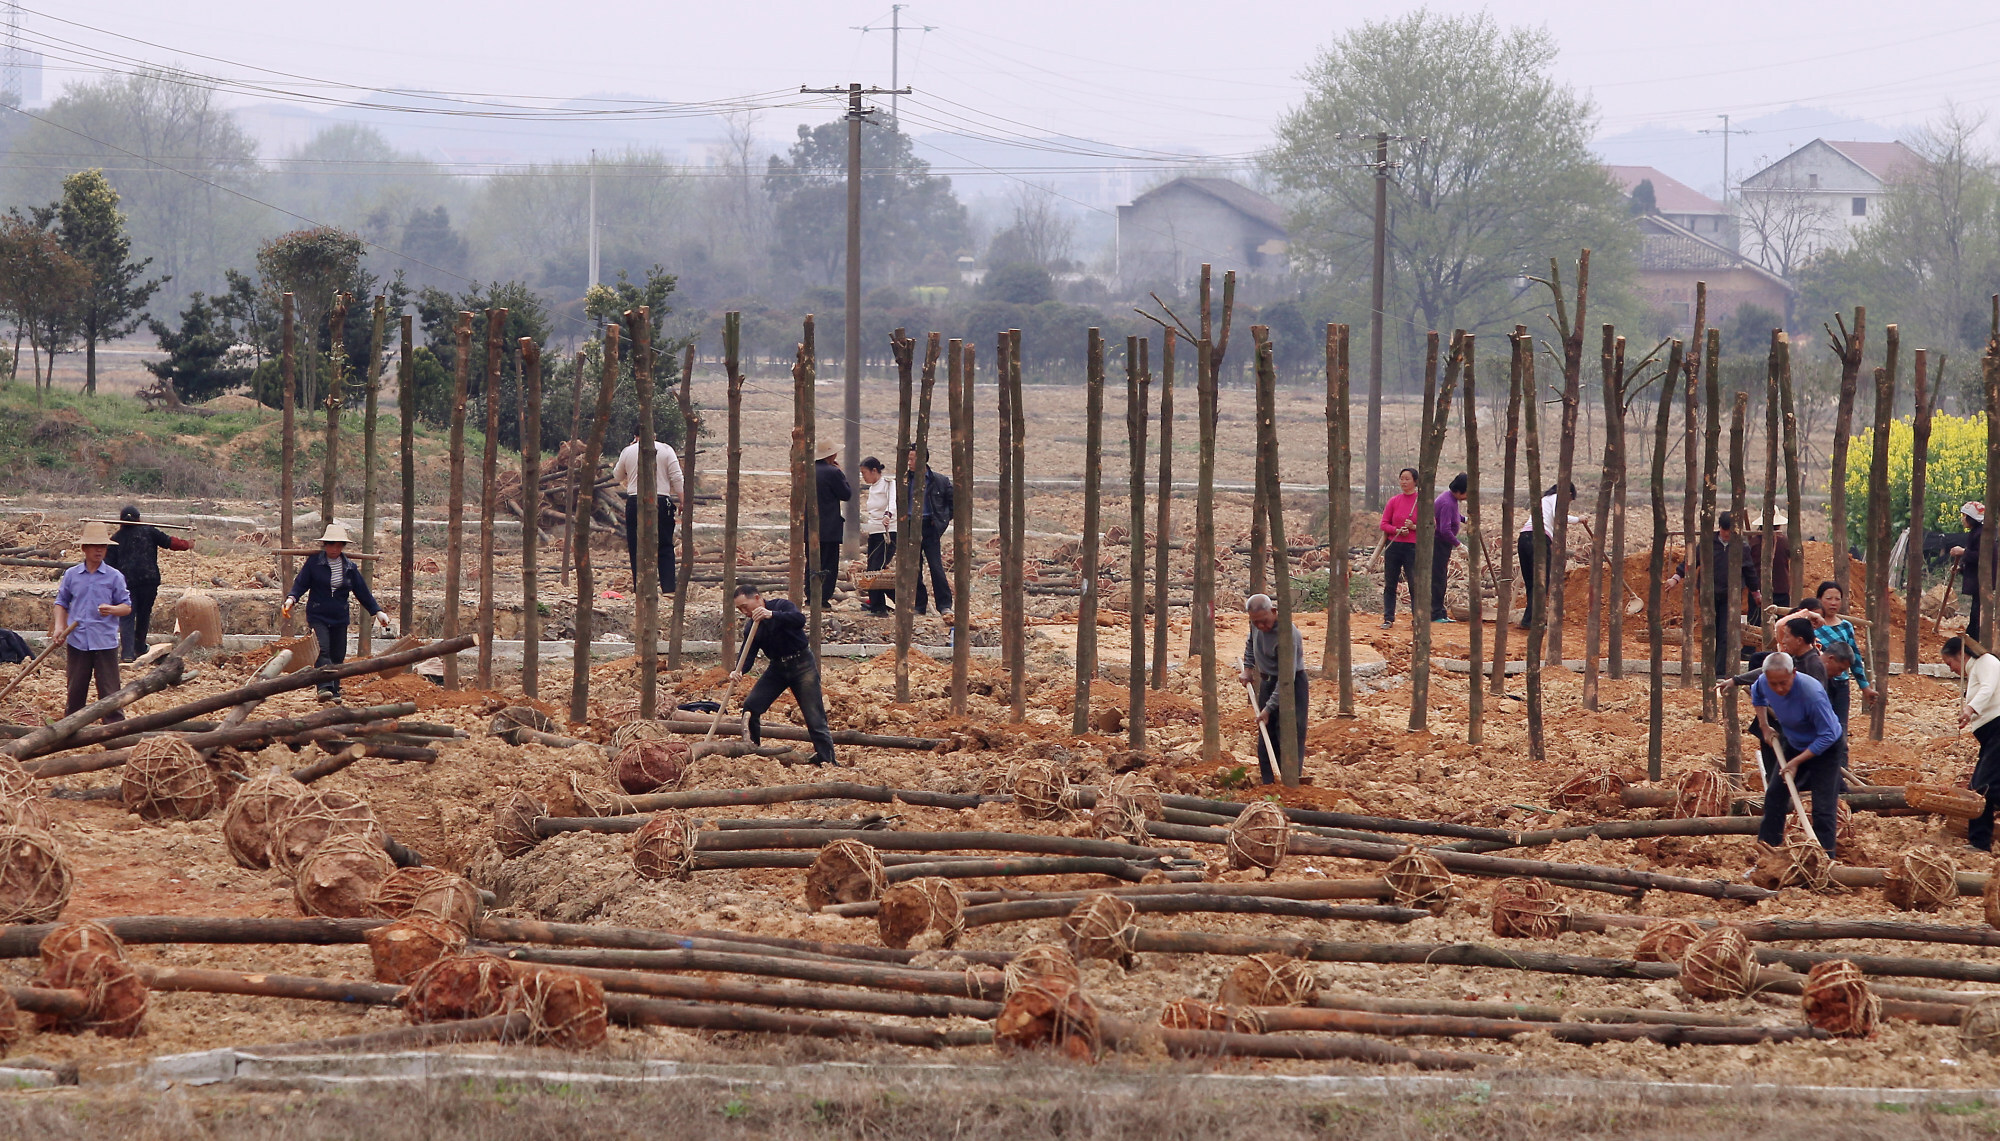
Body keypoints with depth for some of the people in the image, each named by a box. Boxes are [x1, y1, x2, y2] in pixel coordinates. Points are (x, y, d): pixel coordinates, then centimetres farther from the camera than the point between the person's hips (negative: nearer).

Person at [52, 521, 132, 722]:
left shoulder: (114, 577, 1)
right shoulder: (71, 575, 7)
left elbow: (127, 607, 3)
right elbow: (61, 602, 15)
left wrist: (111, 609, -19)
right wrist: (59, 626, 0)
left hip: (106, 642, -2)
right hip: (77, 641, 2)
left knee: (109, 690, -3)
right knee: (76, 688, 9)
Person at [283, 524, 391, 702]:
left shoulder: (350, 567, 7)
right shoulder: (314, 562, -2)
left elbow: (362, 592, 13)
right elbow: (300, 583, -3)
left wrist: (377, 611, 12)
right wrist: (291, 599, -21)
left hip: (339, 618, 4)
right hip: (318, 615, -4)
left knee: (338, 655, 5)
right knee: (322, 650, -19)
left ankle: (335, 690, 13)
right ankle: (325, 687, -30)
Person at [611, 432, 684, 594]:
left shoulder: (628, 451, 5)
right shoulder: (665, 450, 2)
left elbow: (617, 476, 17)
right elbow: (676, 478, -3)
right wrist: (682, 501, 1)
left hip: (635, 503, 0)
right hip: (661, 502, 0)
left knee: (637, 548, 5)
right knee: (665, 547, 5)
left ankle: (640, 588, 1)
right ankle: (668, 588, -3)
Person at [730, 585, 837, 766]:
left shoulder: (781, 606, -14)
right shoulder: (750, 627, 2)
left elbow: (800, 619, -34)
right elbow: (748, 655, -7)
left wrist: (771, 615, -46)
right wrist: (738, 672, -28)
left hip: (802, 664, -6)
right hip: (777, 667, 6)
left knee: (814, 717, -9)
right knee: (750, 706, -4)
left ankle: (827, 760, -7)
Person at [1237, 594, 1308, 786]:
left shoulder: (1287, 634, -30)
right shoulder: (1256, 625, -5)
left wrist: (1269, 708, -27)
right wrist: (1247, 668, 10)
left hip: (1293, 686, -8)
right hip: (1267, 682, 8)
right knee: (1265, 738, 10)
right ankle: (1269, 783, 16)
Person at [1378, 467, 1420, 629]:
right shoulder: (1394, 501, 7)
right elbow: (1384, 524, 7)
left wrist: (1414, 527, -15)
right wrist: (1398, 530, -10)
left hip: (1413, 547, -3)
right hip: (1393, 547, 3)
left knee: (1415, 584, -4)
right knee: (1389, 585, 5)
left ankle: (1417, 619, 4)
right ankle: (1388, 618, 12)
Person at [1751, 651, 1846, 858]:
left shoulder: (1811, 693, -38)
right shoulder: (1764, 683, -18)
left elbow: (1828, 735, -30)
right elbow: (1757, 696, 12)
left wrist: (1796, 762, -26)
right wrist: (1765, 727, 5)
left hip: (1827, 748, -7)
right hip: (1794, 744, 7)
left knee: (1823, 809, -10)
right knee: (1775, 796, 10)